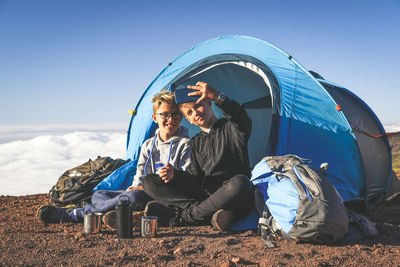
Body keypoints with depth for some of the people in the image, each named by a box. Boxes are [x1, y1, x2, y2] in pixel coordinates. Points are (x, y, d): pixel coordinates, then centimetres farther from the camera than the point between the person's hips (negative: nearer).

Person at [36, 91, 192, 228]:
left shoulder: (185, 144, 1)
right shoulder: (148, 146, 16)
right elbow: (139, 179, 13)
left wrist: (174, 177, -24)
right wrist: (136, 187, -9)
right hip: (145, 194, 6)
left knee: (135, 196, -35)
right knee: (99, 195, -6)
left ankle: (71, 216, -29)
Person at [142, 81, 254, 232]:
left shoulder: (229, 128, 4)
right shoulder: (196, 142, 20)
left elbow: (244, 123, -22)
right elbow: (195, 175, 14)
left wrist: (219, 97, -37)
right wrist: (174, 174, -7)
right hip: (204, 195, 5)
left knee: (238, 184, -42)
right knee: (149, 183, -5)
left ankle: (182, 217, -28)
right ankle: (209, 214, -27)